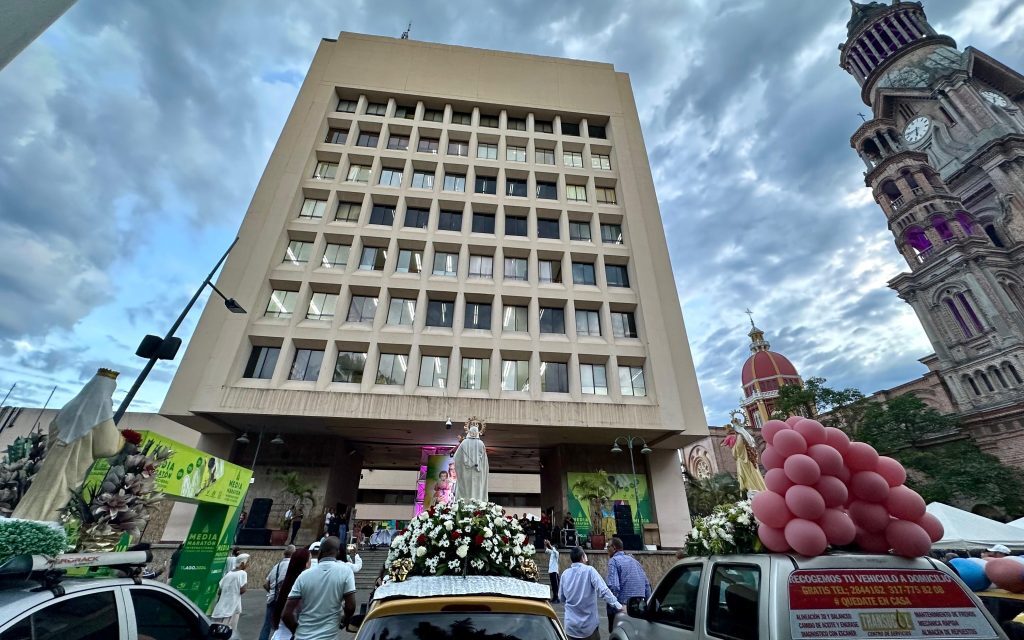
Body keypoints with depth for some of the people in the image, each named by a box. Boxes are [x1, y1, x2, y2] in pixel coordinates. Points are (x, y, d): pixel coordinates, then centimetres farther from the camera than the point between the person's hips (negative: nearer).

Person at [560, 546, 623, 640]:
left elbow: (561, 597, 11)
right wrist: (617, 605, -18)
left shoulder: (565, 574, 0)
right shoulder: (589, 570, -12)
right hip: (588, 625, -3)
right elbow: (603, 591, -22)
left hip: (570, 625, 3)